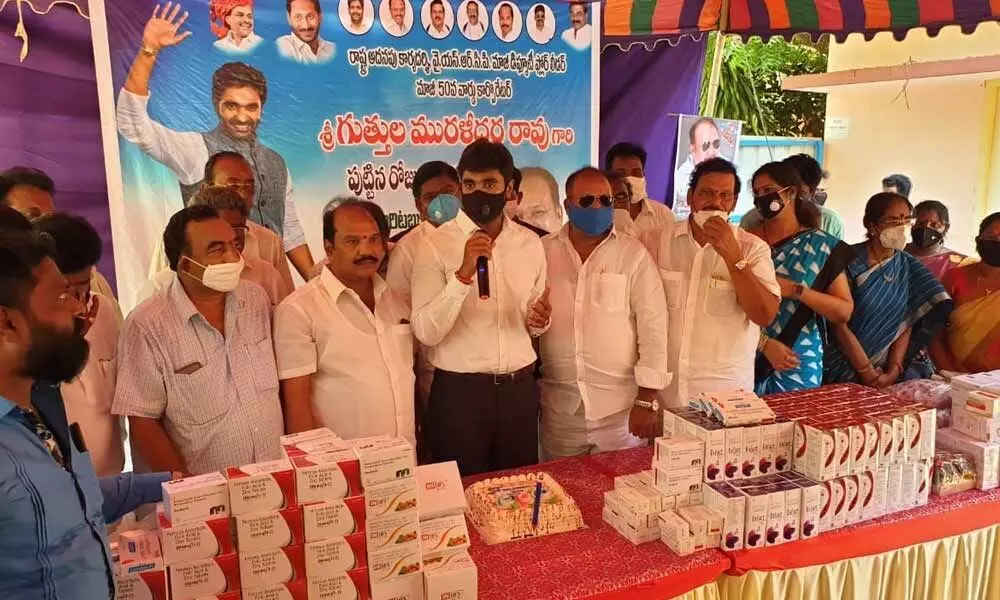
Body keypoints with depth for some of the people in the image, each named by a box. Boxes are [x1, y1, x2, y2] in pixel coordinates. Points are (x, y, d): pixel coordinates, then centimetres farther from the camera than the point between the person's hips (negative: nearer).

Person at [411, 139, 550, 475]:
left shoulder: (530, 243, 5)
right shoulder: (436, 244, -8)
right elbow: (426, 332, -17)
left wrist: (539, 321, -7)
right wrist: (463, 273, -26)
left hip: (519, 388, 4)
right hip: (459, 391, -4)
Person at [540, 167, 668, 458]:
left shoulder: (633, 255, -3)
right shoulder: (543, 252, 3)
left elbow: (653, 326, -5)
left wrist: (648, 399, -8)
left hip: (620, 405, -2)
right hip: (559, 406, 2)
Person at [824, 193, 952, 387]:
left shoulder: (910, 268, 7)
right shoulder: (849, 261, -8)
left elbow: (905, 326, 4)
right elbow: (840, 324, -11)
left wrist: (893, 372, -7)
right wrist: (867, 373, -11)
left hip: (886, 368, 5)